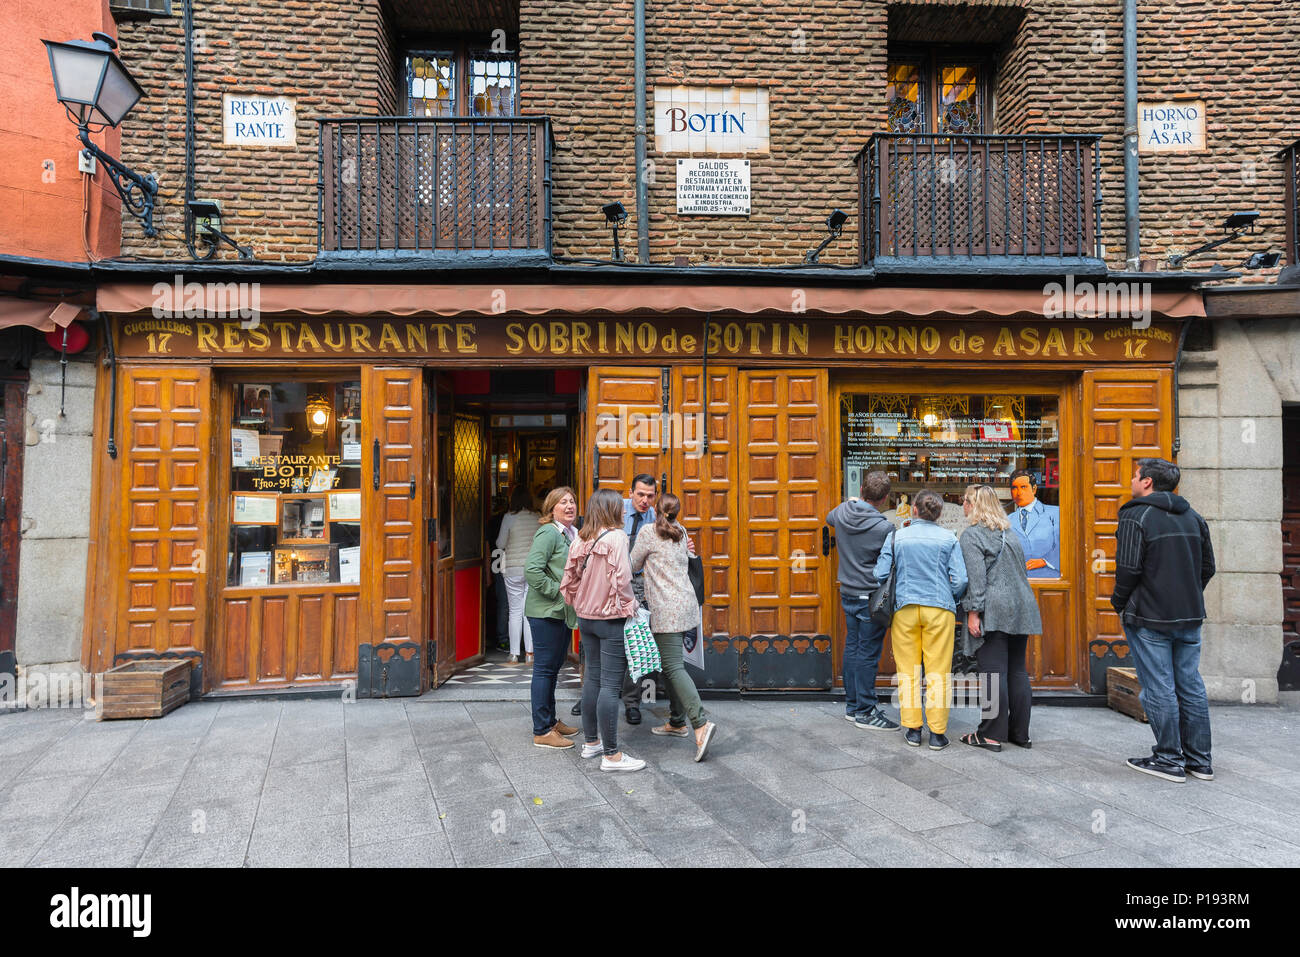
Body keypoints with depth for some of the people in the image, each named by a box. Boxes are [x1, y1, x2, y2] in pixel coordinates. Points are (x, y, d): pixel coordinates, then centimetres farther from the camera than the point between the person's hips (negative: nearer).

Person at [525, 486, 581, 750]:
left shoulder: (573, 534, 13)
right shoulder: (548, 533, -14)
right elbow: (532, 569, -24)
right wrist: (557, 591, -19)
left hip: (564, 612, 9)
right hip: (546, 612, -9)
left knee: (554, 667, 18)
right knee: (544, 668, -1)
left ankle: (551, 721, 31)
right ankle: (542, 732, 7)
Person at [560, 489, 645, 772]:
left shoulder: (580, 540, 5)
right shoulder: (616, 537, -14)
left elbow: (569, 581, 8)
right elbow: (621, 579, -20)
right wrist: (630, 608, -7)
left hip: (586, 618, 7)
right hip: (612, 620, -7)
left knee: (592, 678, 17)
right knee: (610, 685, -3)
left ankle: (591, 742, 29)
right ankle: (611, 755, 2)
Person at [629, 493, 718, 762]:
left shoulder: (648, 532, -7)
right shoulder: (681, 532, 13)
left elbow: (634, 566, 2)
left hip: (667, 608, -8)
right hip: (685, 603, 8)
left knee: (673, 666, -11)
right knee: (671, 663, 15)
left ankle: (701, 723, -22)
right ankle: (677, 722, 20)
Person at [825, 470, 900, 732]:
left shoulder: (843, 512, 0)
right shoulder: (884, 527, -20)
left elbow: (829, 518, 24)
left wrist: (850, 503, 37)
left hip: (847, 593, 7)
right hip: (871, 597, -7)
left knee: (852, 647, 15)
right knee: (868, 653, 0)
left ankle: (852, 705, 25)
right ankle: (865, 712, 7)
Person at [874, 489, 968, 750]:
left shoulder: (896, 537, 2)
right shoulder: (948, 539, 1)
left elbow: (880, 575, -1)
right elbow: (960, 580, -3)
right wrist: (952, 601, 15)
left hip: (905, 609, 1)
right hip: (939, 610, 0)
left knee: (907, 671, 8)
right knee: (938, 672, 5)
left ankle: (912, 729, 13)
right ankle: (937, 732, 8)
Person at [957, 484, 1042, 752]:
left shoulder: (971, 535, -6)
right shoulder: (1009, 533, 18)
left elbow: (976, 577, -15)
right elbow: (1022, 571, 21)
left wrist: (973, 612, -14)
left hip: (993, 610, -8)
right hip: (1020, 609, 8)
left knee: (993, 672, -5)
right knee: (1017, 672, 12)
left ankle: (992, 734, 0)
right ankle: (1020, 732, 18)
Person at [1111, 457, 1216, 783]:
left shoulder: (1137, 516, -12)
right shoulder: (1193, 516, 11)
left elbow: (1128, 570, -16)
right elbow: (1207, 567, 14)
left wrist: (1119, 603, -1)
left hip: (1149, 619, -7)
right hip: (1190, 618, 7)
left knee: (1159, 690, 0)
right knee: (1191, 687, 13)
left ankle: (1169, 759, 7)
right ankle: (1199, 760, 20)